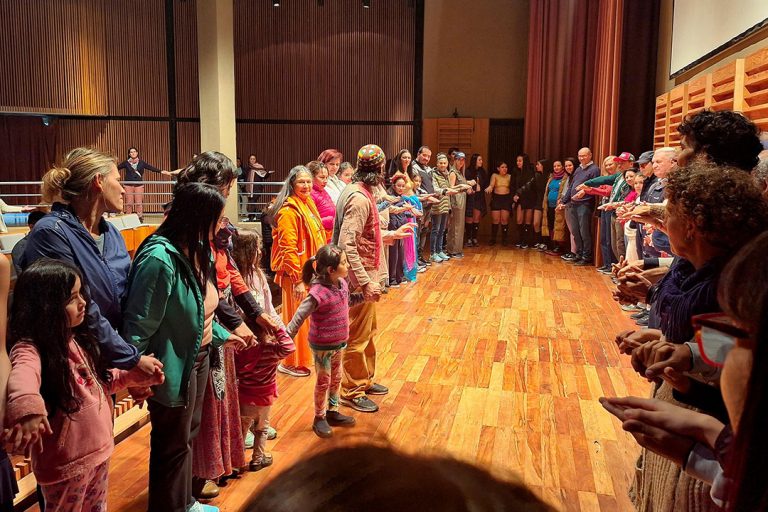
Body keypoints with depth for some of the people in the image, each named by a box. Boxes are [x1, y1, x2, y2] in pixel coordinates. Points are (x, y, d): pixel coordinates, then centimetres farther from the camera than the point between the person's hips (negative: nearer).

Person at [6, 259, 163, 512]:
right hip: (65, 463, -8)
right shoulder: (31, 348, -24)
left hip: (99, 448, 8)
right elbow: (23, 376, -49)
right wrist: (28, 407, -69)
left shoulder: (76, 339, 4)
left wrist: (136, 375, 9)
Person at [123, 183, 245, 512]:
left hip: (199, 356, 9)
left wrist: (221, 335, 18)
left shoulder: (198, 251, 0)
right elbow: (139, 323, -24)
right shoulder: (160, 258, -27)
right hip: (173, 365, -9)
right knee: (173, 444, 12)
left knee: (188, 435, 24)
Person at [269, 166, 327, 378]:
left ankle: (303, 357, 35)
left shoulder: (308, 203, 10)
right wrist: (298, 279, -22)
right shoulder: (289, 210, -18)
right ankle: (291, 363, 18)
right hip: (297, 273, -9)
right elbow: (288, 248, -22)